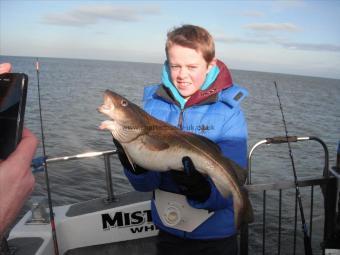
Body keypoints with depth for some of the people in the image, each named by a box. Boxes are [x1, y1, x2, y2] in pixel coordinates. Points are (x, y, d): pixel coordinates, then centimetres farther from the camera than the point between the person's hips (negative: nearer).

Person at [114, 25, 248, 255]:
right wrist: (133, 162, -29)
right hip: (168, 231, 3)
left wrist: (201, 190, -39)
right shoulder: (154, 104, -9)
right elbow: (146, 184, -10)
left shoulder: (229, 113, -16)